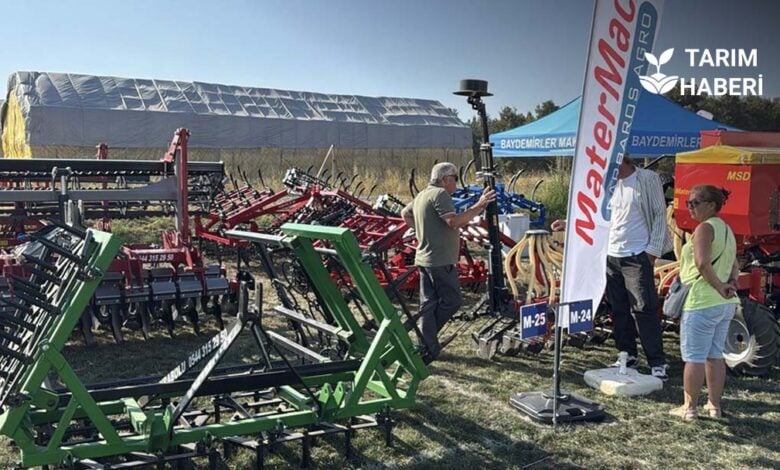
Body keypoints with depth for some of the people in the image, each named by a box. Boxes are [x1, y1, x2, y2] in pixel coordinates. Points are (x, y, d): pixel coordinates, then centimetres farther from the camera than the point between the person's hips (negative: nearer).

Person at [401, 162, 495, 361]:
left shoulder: (422, 195, 16)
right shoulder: (440, 194, -14)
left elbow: (405, 213, 30)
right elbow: (453, 221, -25)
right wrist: (478, 206, -24)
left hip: (424, 259, 10)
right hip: (441, 260, -10)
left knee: (428, 303, 10)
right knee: (452, 300, 0)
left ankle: (428, 347, 14)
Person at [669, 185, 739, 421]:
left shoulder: (705, 228, -13)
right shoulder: (727, 229, 17)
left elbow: (703, 263, -24)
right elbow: (734, 266, 18)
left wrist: (718, 286, -13)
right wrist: (730, 283, 1)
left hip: (701, 303, -9)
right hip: (726, 304, 9)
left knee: (694, 357, -1)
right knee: (715, 355, 15)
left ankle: (689, 407, 6)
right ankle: (714, 406, 21)